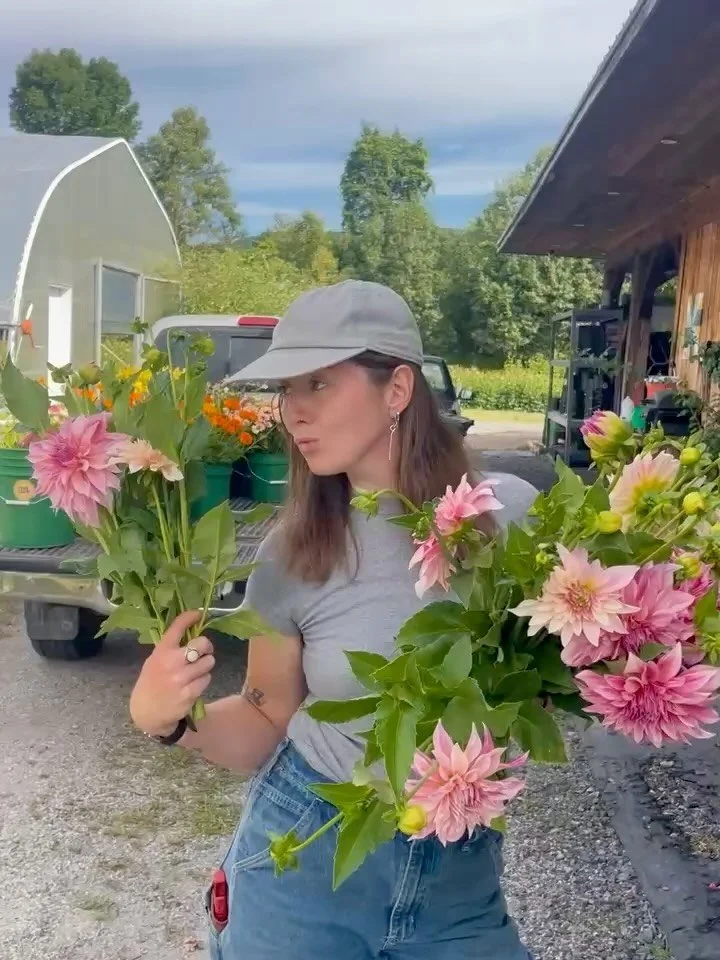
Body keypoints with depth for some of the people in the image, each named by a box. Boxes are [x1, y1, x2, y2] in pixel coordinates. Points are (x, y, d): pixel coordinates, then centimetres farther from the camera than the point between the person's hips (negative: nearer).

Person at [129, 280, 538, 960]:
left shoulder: (509, 513, -13)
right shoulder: (291, 554, -10)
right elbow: (265, 724, 1)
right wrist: (165, 717, -16)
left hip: (459, 869, 0)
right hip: (303, 857, 1)